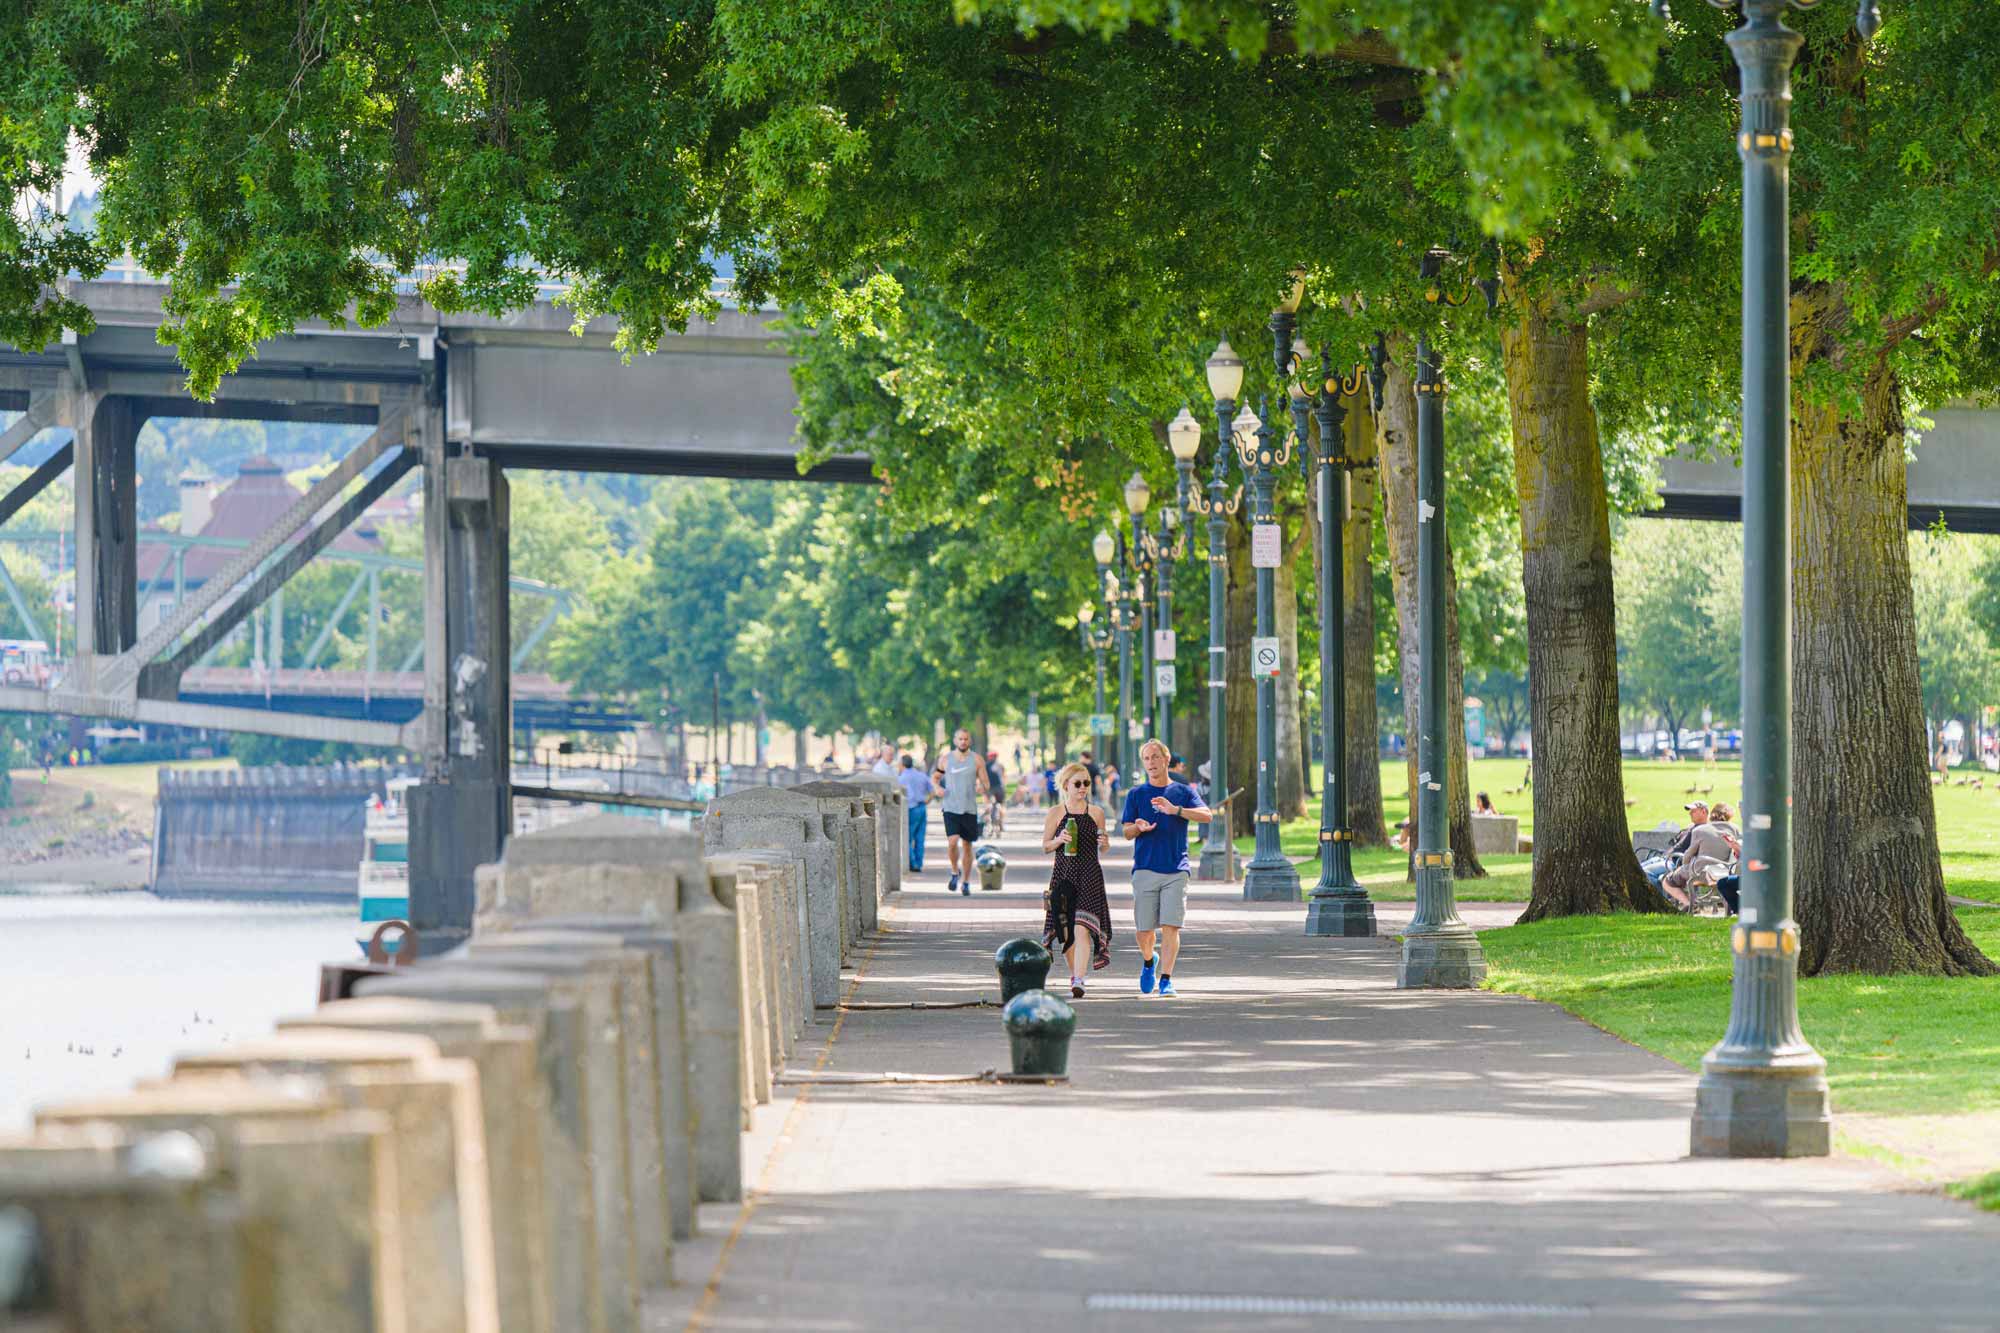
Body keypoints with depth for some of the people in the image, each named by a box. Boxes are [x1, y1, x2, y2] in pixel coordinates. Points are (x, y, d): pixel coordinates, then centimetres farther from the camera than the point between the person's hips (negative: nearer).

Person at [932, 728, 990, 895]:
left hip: (970, 809, 1)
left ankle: (966, 883, 19)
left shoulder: (977, 760, 2)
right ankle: (955, 873, 8)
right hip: (951, 808, -1)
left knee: (967, 846, 7)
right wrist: (937, 787, -4)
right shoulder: (945, 759, 4)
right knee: (952, 842, -18)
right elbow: (934, 776, 17)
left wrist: (982, 788, -20)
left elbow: (985, 784, 3)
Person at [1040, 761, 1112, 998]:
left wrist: (1104, 843, -8)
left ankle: (1078, 980, -22)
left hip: (1090, 874, -1)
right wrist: (1059, 840, -13)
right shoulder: (1055, 813, 4)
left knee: (1082, 927, -15)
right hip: (1063, 873, 1)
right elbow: (1045, 846, 6)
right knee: (1065, 930, 6)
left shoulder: (1096, 812, 7)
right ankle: (1074, 973, 27)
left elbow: (1102, 849, 14)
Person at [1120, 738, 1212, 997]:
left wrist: (1175, 810, -21)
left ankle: (1166, 979, -8)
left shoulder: (1183, 791, 8)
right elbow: (1126, 830, 7)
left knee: (1171, 926, -11)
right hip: (1145, 867, 1)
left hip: (1176, 870, -1)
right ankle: (1148, 961, 31)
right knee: (1143, 929, 2)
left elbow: (1206, 815, -8)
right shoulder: (1136, 794, 10)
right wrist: (1139, 828, -17)